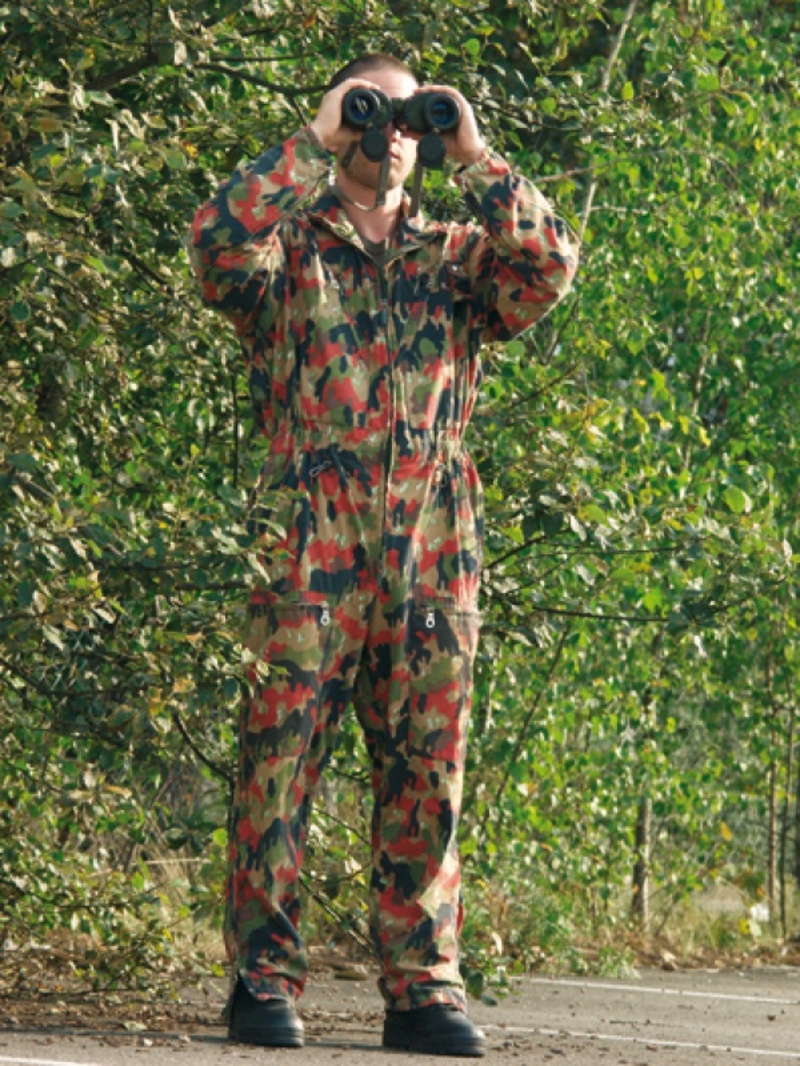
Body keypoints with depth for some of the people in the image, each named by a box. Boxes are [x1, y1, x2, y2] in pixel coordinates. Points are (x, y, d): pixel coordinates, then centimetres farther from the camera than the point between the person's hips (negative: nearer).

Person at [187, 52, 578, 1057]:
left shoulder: (454, 256, 18)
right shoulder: (287, 248, 10)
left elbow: (548, 268, 1)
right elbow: (219, 242, -12)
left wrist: (473, 158, 0)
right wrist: (314, 143, -7)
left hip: (434, 557, 3)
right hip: (311, 549, -3)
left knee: (425, 771, 3)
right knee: (281, 756, -7)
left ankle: (421, 985, 7)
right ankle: (263, 978, -4)